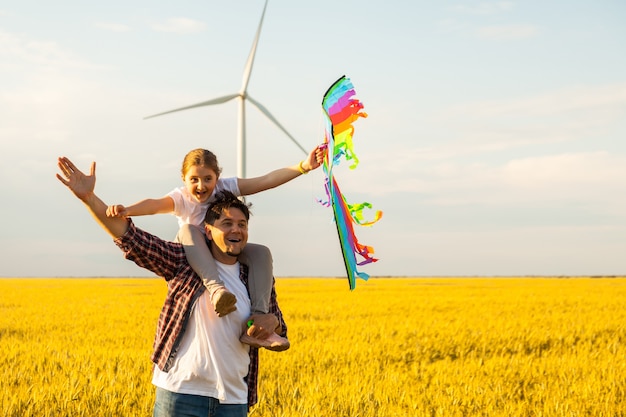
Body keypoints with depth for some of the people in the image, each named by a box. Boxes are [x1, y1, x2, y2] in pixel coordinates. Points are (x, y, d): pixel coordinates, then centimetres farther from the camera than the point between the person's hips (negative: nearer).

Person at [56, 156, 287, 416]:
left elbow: (278, 330, 19)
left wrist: (272, 322, -6)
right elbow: (132, 239, -7)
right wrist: (89, 198, -17)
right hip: (180, 393, -3)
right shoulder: (185, 262, 0)